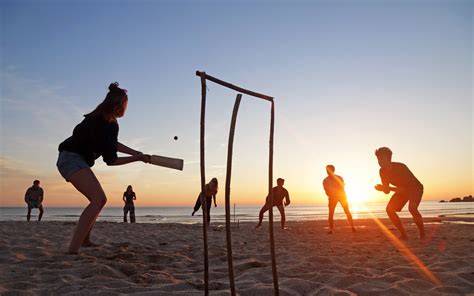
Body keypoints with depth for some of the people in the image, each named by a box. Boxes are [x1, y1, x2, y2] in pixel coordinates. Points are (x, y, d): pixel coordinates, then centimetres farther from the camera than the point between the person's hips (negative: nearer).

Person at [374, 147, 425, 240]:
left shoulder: (400, 167, -33)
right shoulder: (382, 171, -13)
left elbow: (406, 188, -35)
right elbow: (387, 191, -9)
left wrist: (388, 188, -43)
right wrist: (382, 188, -33)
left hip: (415, 188, -6)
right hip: (402, 190, 7)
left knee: (412, 208, -33)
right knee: (389, 209, -11)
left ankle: (422, 234, -13)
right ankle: (403, 234, -1)